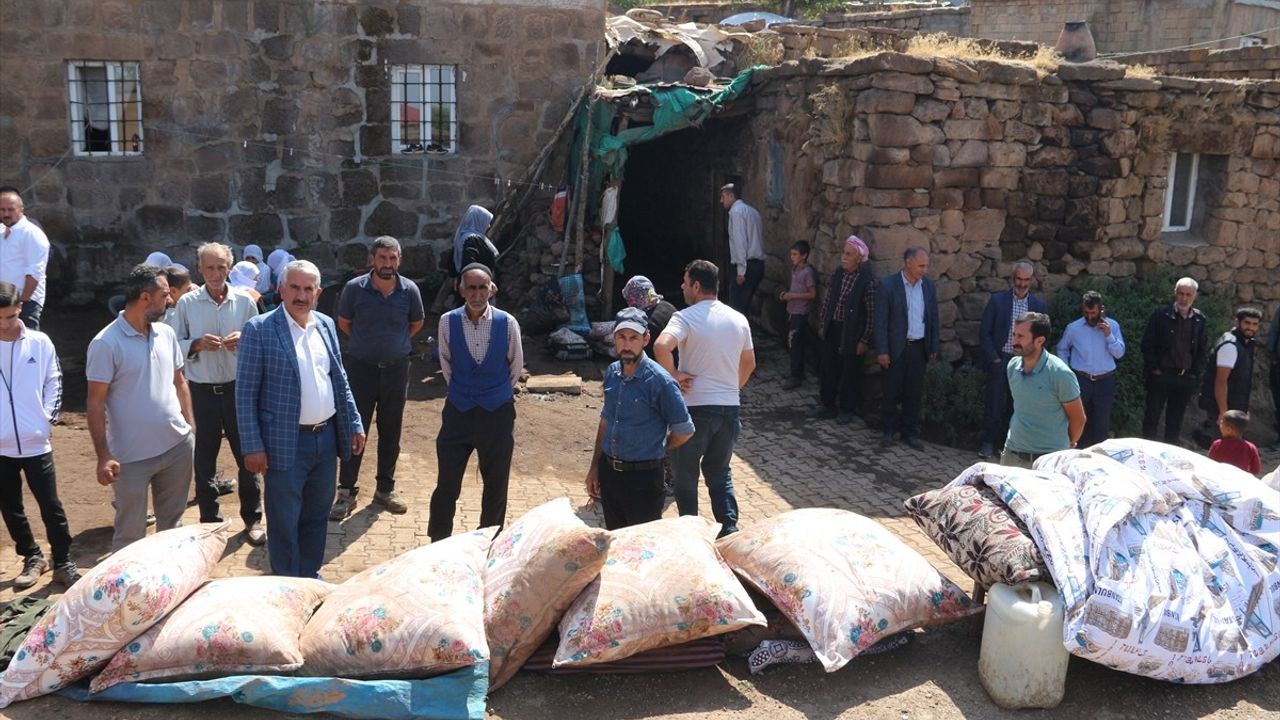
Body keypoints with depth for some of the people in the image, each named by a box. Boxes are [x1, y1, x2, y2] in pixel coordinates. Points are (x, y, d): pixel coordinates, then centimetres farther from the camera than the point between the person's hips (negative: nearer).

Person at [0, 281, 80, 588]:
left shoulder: (39, 342, -4)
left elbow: (54, 382, 5)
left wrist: (48, 418, -4)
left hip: (36, 442, -2)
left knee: (51, 506, 4)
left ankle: (63, 563, 15)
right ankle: (32, 558, 30)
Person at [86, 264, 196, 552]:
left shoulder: (166, 333, 5)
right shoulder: (105, 344, -13)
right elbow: (96, 404, -12)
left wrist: (191, 425, 7)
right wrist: (103, 456, -16)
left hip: (178, 446, 6)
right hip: (132, 457, -5)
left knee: (172, 525, 18)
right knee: (130, 534, 6)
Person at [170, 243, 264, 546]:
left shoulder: (245, 301, 1)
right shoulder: (187, 303, -1)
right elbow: (175, 346, 1)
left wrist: (243, 342, -15)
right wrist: (197, 344, -17)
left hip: (238, 387, 0)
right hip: (203, 390, 0)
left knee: (247, 454, 6)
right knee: (205, 459, 10)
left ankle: (252, 518, 21)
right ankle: (209, 520, 24)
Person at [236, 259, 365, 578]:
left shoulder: (326, 325, 7)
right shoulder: (259, 329, -10)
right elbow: (245, 393, -10)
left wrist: (354, 425, 9)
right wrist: (252, 446, -14)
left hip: (326, 438, 6)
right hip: (286, 443, -5)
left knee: (317, 515, 18)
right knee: (284, 522, 7)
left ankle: (310, 576, 35)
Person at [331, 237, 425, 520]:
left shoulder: (409, 290, -6)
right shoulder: (355, 288, -9)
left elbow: (417, 323, 12)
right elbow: (343, 322, 7)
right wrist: (366, 342, 7)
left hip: (396, 368, 2)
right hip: (361, 367, -1)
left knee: (390, 432, 11)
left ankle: (385, 488, 24)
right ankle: (346, 492, 11)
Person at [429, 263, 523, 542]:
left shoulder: (507, 323, -11)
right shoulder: (448, 322, -9)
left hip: (498, 413, 0)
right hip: (458, 411, 0)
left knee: (496, 485, 11)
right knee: (446, 484, 3)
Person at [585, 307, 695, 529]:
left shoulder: (660, 381, -16)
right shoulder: (612, 373, 3)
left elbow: (684, 431, -9)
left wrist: (655, 452, 5)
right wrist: (595, 467, 14)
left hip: (643, 477, -6)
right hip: (609, 472, 6)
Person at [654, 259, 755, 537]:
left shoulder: (686, 317, -12)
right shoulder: (739, 320, 7)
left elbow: (662, 346, -31)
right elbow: (749, 364, 17)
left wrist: (675, 375, -17)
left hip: (694, 407, -5)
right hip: (730, 407, 5)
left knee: (685, 475, 12)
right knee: (720, 472, 20)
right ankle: (729, 527, 11)